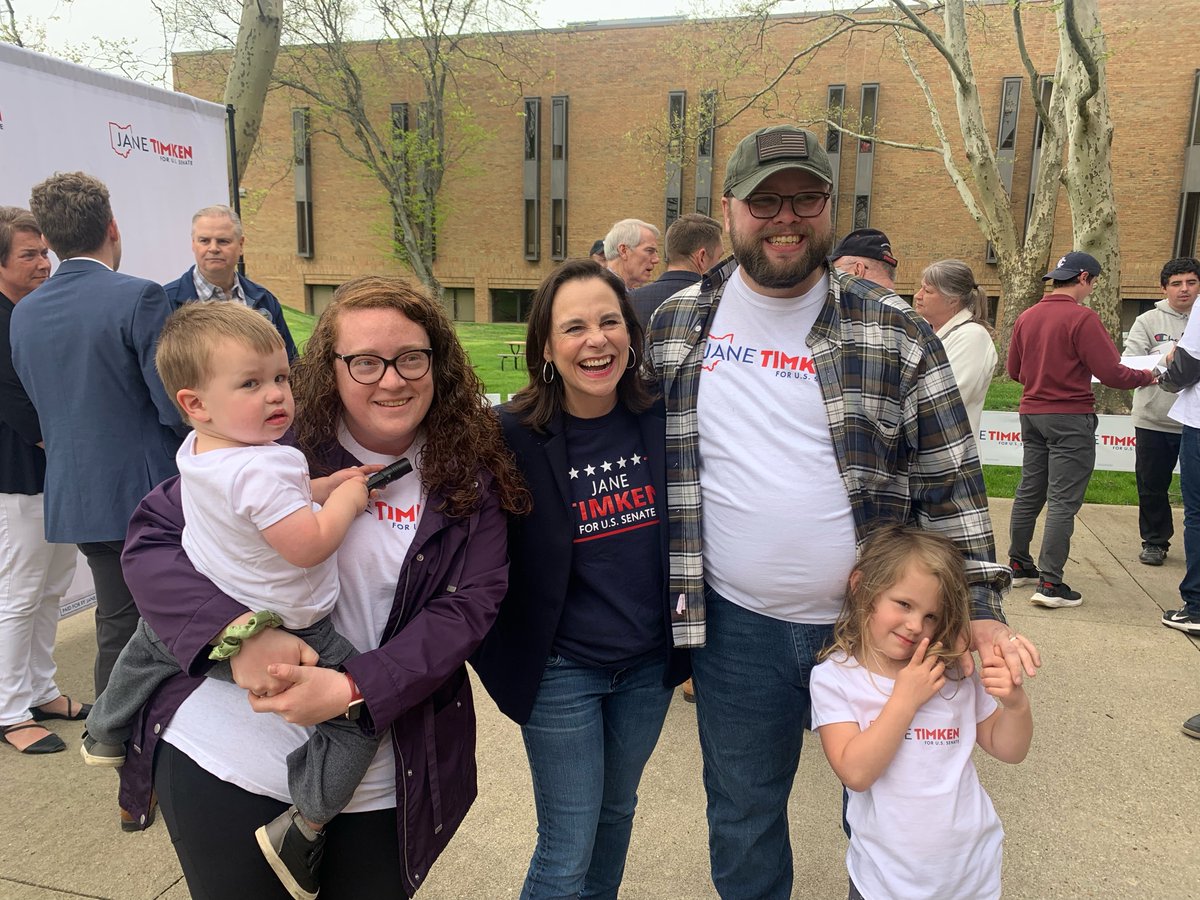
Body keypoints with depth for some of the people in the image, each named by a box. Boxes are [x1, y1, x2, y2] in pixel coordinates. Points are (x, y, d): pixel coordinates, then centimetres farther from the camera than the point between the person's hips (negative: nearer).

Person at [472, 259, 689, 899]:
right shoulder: (513, 437, -18)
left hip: (649, 663, 4)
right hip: (562, 670, -4)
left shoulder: (661, 421, -7)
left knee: (616, 812, 24)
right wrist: (501, 657, -11)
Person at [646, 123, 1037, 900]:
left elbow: (950, 483, -1)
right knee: (743, 828, 19)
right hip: (736, 626, 1)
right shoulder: (676, 326, 0)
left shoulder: (896, 333, -4)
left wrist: (981, 606, -7)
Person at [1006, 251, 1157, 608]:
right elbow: (1110, 373, -15)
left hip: (1032, 414, 7)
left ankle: (1018, 565, 26)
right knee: (1063, 501, -3)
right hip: (1071, 418, -7)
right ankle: (1050, 584, -2)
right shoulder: (1082, 318, -14)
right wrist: (1147, 376, 3)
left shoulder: (1026, 317, 5)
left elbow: (1014, 370, 12)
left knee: (1029, 492, 16)